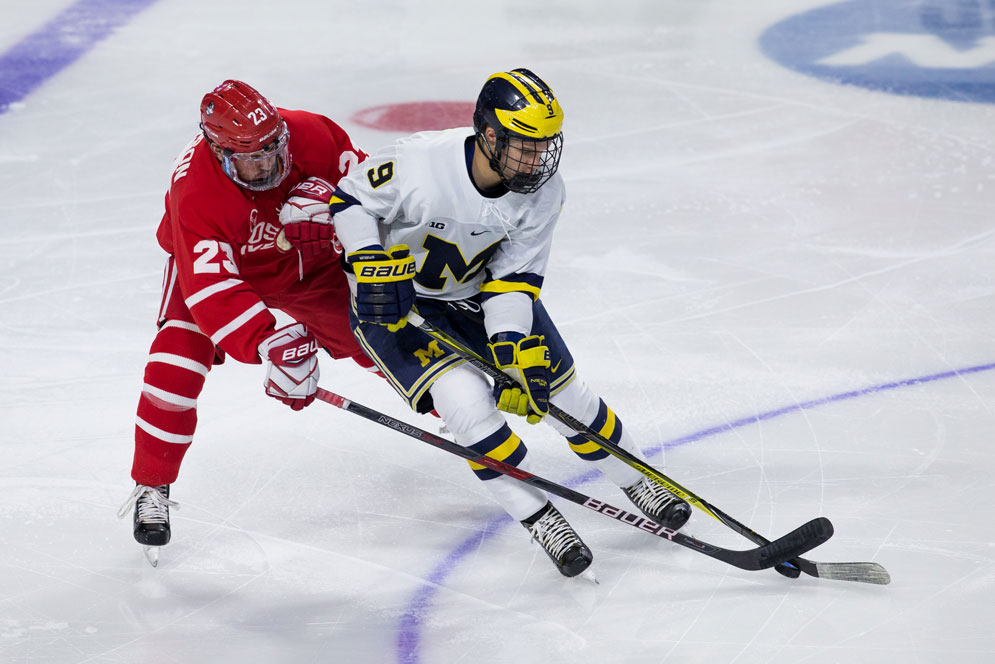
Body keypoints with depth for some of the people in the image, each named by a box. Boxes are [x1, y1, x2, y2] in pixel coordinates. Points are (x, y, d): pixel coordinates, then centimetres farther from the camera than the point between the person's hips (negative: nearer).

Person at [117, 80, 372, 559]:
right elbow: (212, 288, -44)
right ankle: (152, 488, -6)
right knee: (180, 354, -22)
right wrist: (266, 345, -55)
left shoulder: (310, 135, -30)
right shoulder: (194, 192, -39)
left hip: (306, 261, 3)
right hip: (215, 264, -3)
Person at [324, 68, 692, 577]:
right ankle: (538, 516, -6)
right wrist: (376, 266, -29)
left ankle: (637, 482, 24)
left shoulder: (542, 192, -19)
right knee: (466, 401, -21)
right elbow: (351, 198, -17)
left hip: (481, 287, 4)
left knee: (558, 388, 2)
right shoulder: (420, 163, -34)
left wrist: (515, 348, -26)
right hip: (396, 303, -4)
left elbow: (516, 276, -14)